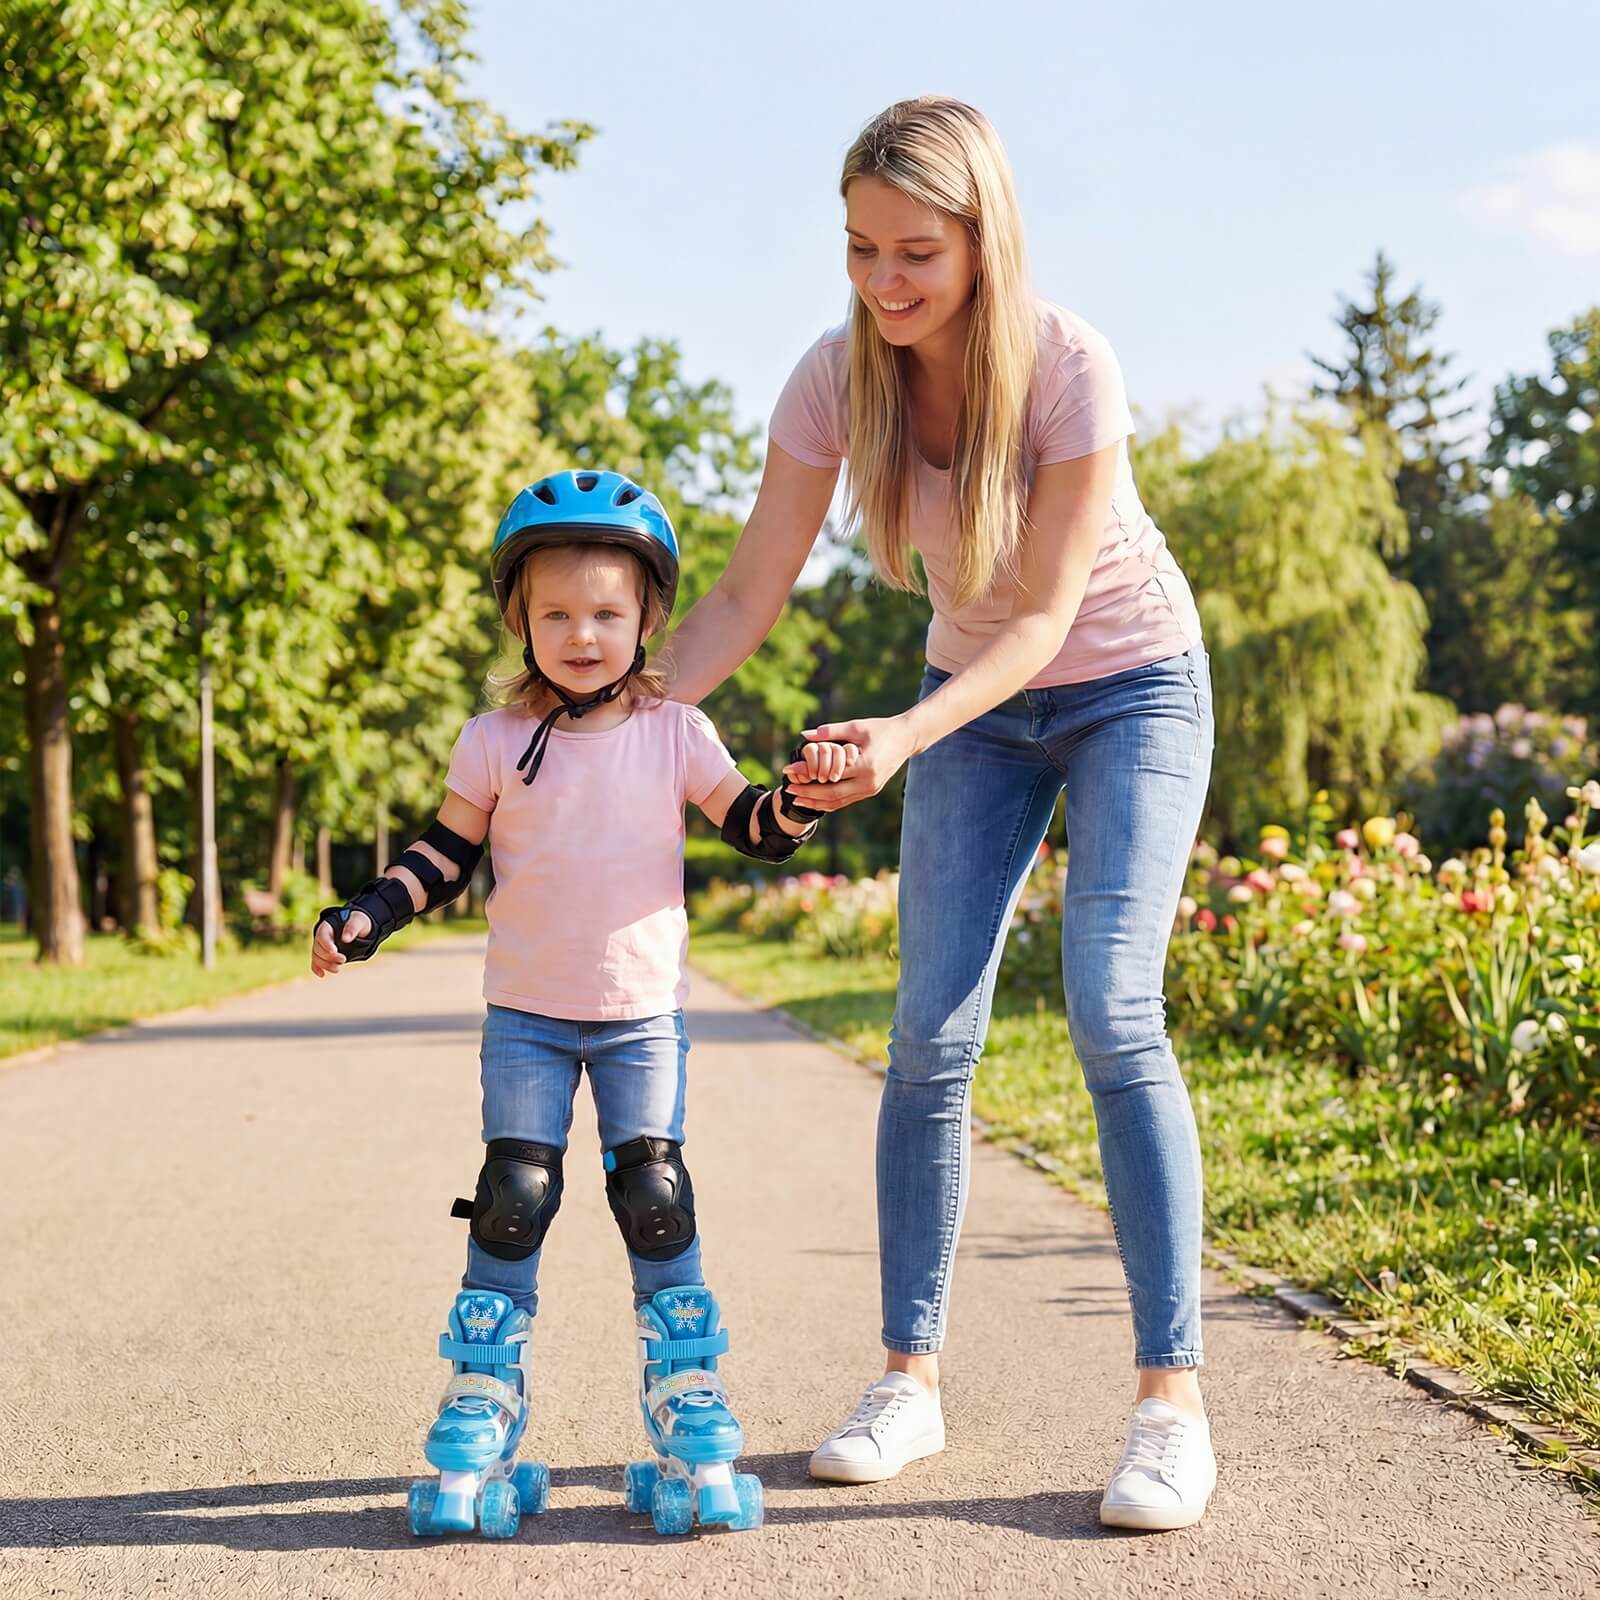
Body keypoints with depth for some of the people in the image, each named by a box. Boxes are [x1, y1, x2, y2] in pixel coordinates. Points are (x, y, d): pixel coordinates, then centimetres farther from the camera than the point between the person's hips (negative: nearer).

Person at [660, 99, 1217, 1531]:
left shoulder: (1068, 368, -27)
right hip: (976, 700, 4)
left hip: (1131, 688, -4)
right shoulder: (838, 379, -16)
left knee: (1113, 1014, -19)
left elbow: (1048, 613, -25)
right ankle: (910, 1381, 5)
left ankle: (1172, 1398, -12)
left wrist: (902, 739, -39)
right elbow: (748, 598, -10)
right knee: (931, 1036, -6)